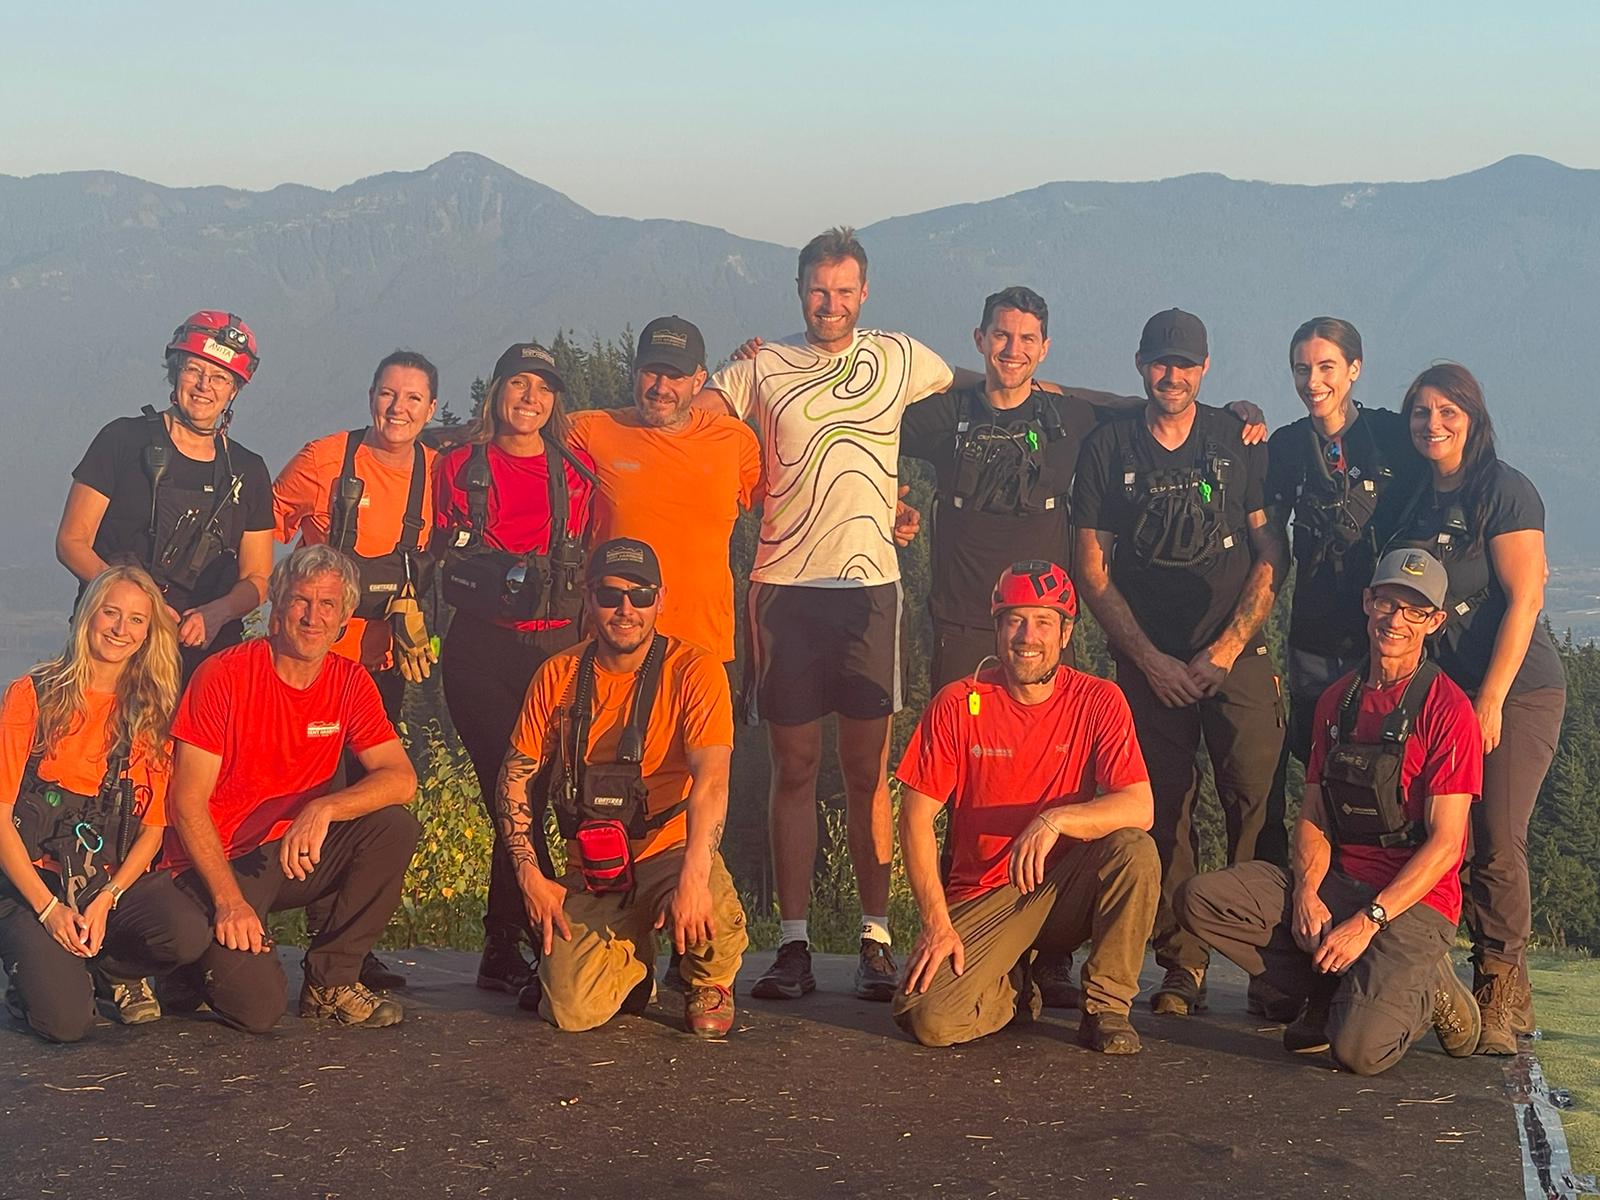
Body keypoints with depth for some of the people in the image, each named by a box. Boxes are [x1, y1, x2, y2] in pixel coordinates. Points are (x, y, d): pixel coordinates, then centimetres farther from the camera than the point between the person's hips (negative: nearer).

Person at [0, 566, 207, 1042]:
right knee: (66, 1021, -25)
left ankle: (110, 973, 5)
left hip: (115, 880, 3)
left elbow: (153, 827, 4)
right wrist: (48, 908, -13)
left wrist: (105, 900, -11)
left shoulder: (152, 713, 8)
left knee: (188, 936, -28)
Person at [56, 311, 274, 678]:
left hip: (207, 650, 2)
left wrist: (216, 613, -9)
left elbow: (256, 579, 14)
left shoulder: (248, 471, 12)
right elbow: (72, 542, 1)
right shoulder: (124, 439, 4)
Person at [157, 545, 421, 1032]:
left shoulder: (350, 682, 0)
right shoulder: (224, 676, -14)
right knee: (259, 1006, -25)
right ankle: (211, 960, 12)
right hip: (214, 863, -5)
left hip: (293, 855, 5)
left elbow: (401, 779, -11)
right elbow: (187, 803, -15)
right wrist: (229, 900, -23)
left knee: (395, 827, -21)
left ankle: (330, 981, -7)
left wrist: (324, 808, -29)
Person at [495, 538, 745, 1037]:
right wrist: (530, 875, -2)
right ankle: (629, 965, 21)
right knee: (572, 1011, -18)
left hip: (668, 853, -2)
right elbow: (515, 779, 10)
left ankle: (709, 983, 2)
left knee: (708, 910, -37)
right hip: (589, 873, 3)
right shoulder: (558, 676, 3)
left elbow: (710, 779, -22)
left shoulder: (694, 671, -9)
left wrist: (693, 876, -36)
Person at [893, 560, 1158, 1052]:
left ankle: (1107, 1007, -11)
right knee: (931, 1019, -24)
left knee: (1135, 850, -30)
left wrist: (1056, 819, -32)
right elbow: (916, 816, -5)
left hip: (1064, 889, 1)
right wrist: (936, 923, -13)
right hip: (982, 896, 0)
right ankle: (1014, 985, 12)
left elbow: (1138, 808, -16)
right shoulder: (958, 705, -7)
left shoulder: (1098, 700, -6)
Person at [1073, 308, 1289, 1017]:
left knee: (1257, 798, -12)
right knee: (1165, 814, -3)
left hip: (1235, 655, 0)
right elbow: (1093, 569, 6)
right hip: (1149, 660, 1)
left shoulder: (1239, 443, 7)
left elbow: (1271, 556, 5)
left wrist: (1227, 648, -5)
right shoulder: (1107, 449, 7)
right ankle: (1180, 967, 3)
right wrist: (1151, 659, -2)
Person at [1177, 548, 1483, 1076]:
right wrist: (1306, 892, -8)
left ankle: (1424, 990, 6)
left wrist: (1368, 921, -20)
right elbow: (1313, 815, 12)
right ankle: (1334, 994, -2)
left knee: (1359, 1049, -29)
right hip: (1336, 885, 6)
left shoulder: (1447, 710, -8)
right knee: (1200, 898, -14)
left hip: (1415, 902, -6)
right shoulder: (1337, 700, 12)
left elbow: (1444, 844, -13)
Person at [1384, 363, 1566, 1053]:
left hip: (1517, 691, -6)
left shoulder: (1504, 491, -7)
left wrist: (1491, 700, -15)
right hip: (1443, 690, 6)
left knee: (1497, 841, -11)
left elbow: (1523, 597, -12)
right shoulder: (1415, 499, 13)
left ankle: (1501, 998, -2)